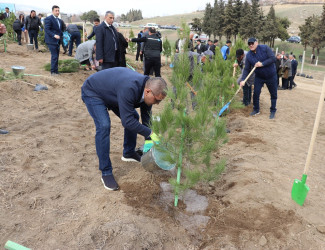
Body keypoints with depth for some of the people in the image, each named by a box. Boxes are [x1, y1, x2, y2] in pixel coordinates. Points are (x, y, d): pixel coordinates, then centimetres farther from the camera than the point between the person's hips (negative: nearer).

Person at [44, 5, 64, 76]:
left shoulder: (60, 20, 17)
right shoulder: (48, 19, -8)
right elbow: (47, 29, -15)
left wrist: (63, 35, 7)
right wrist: (54, 35, -27)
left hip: (57, 41, 8)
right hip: (51, 41, -8)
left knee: (56, 56, 11)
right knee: (54, 56, -10)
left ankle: (56, 71, 18)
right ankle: (53, 72, -3)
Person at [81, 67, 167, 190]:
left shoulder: (146, 88, -15)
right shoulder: (129, 89, -42)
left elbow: (146, 118, -4)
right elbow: (127, 121, -37)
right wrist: (150, 133, -30)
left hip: (110, 91, 8)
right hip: (92, 92, -8)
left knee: (134, 117, 6)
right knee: (104, 126, -24)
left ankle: (129, 153, 27)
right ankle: (106, 173, -13)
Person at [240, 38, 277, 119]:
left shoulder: (265, 48, -16)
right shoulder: (248, 55, -9)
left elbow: (273, 58, -21)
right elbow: (246, 69, -10)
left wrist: (262, 64, -31)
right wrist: (243, 80, -22)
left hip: (271, 76, -2)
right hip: (259, 77, 2)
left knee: (273, 94, 6)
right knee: (256, 93, 0)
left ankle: (273, 111, 21)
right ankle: (256, 110, 19)